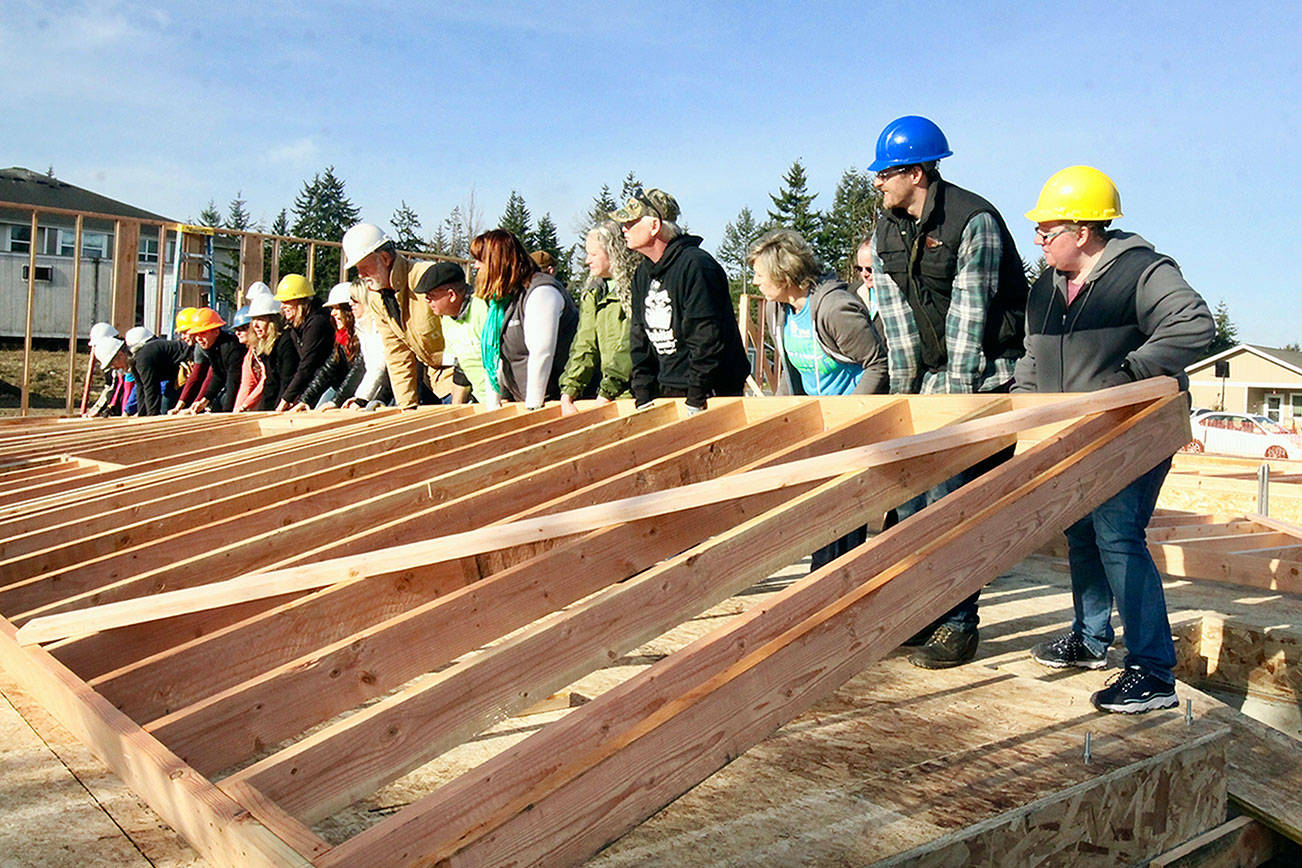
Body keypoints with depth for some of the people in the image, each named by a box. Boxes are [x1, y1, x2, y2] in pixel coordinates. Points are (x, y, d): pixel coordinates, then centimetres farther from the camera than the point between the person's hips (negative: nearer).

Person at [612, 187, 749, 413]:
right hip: (665, 390, 7)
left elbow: (707, 339, -18)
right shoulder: (642, 275, 12)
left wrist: (696, 400, -18)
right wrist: (643, 396, 6)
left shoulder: (695, 265, -14)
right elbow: (639, 340, 14)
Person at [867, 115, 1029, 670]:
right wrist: (904, 391, 0)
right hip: (933, 375, 8)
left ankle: (959, 624, 2)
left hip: (986, 373, -7)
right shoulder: (887, 231, 7)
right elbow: (896, 316, 5)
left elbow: (969, 317, -17)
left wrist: (955, 397, -17)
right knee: (906, 488, 7)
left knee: (957, 499, -9)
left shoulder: (973, 221, -15)